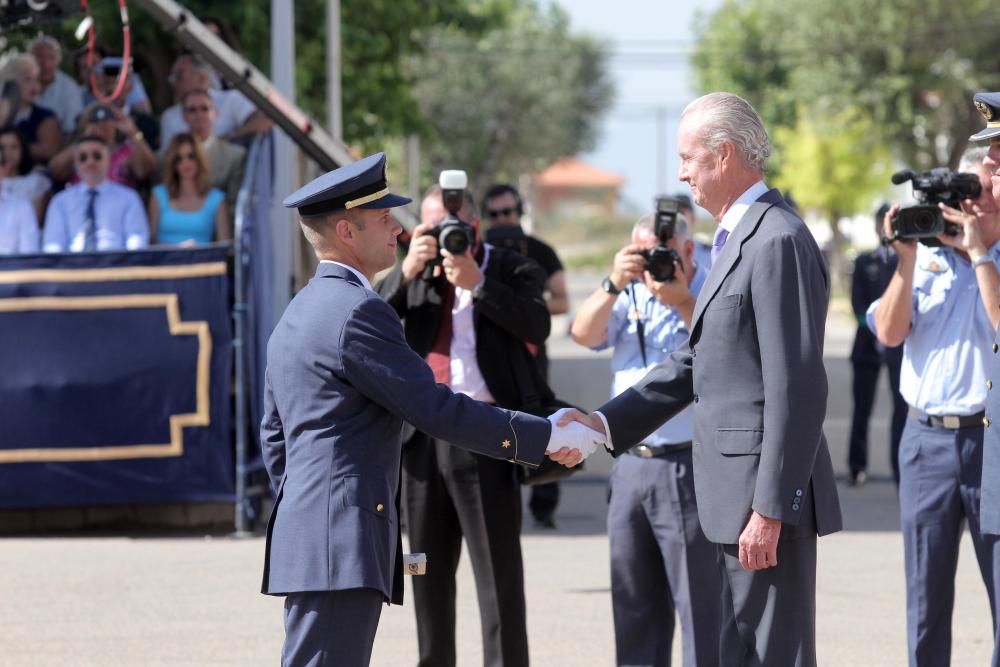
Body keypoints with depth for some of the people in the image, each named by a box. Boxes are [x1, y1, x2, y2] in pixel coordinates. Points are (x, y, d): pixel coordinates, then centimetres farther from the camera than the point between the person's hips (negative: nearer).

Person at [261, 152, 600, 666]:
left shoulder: (297, 316, 19)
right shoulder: (356, 311, -12)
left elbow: (274, 437, 24)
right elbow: (435, 408, -14)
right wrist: (544, 436, -9)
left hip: (308, 540, 10)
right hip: (341, 545, -10)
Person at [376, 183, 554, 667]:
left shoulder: (511, 272, 4)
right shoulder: (413, 276, 15)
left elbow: (537, 326, -14)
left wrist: (477, 282, -19)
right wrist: (406, 273, -10)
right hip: (423, 434, 5)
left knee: (499, 573, -5)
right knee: (430, 570, 12)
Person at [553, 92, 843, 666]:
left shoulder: (779, 241, -16)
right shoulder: (741, 237, 17)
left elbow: (796, 389, -20)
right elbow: (698, 362, 20)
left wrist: (770, 510, -22)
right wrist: (603, 423, 12)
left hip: (768, 494, -11)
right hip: (741, 492, 11)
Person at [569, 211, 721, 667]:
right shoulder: (631, 296, 12)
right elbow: (583, 334, 0)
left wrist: (682, 303, -24)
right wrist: (614, 284, -13)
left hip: (689, 464, -6)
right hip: (631, 463, 7)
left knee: (700, 602, -5)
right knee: (634, 600, 13)